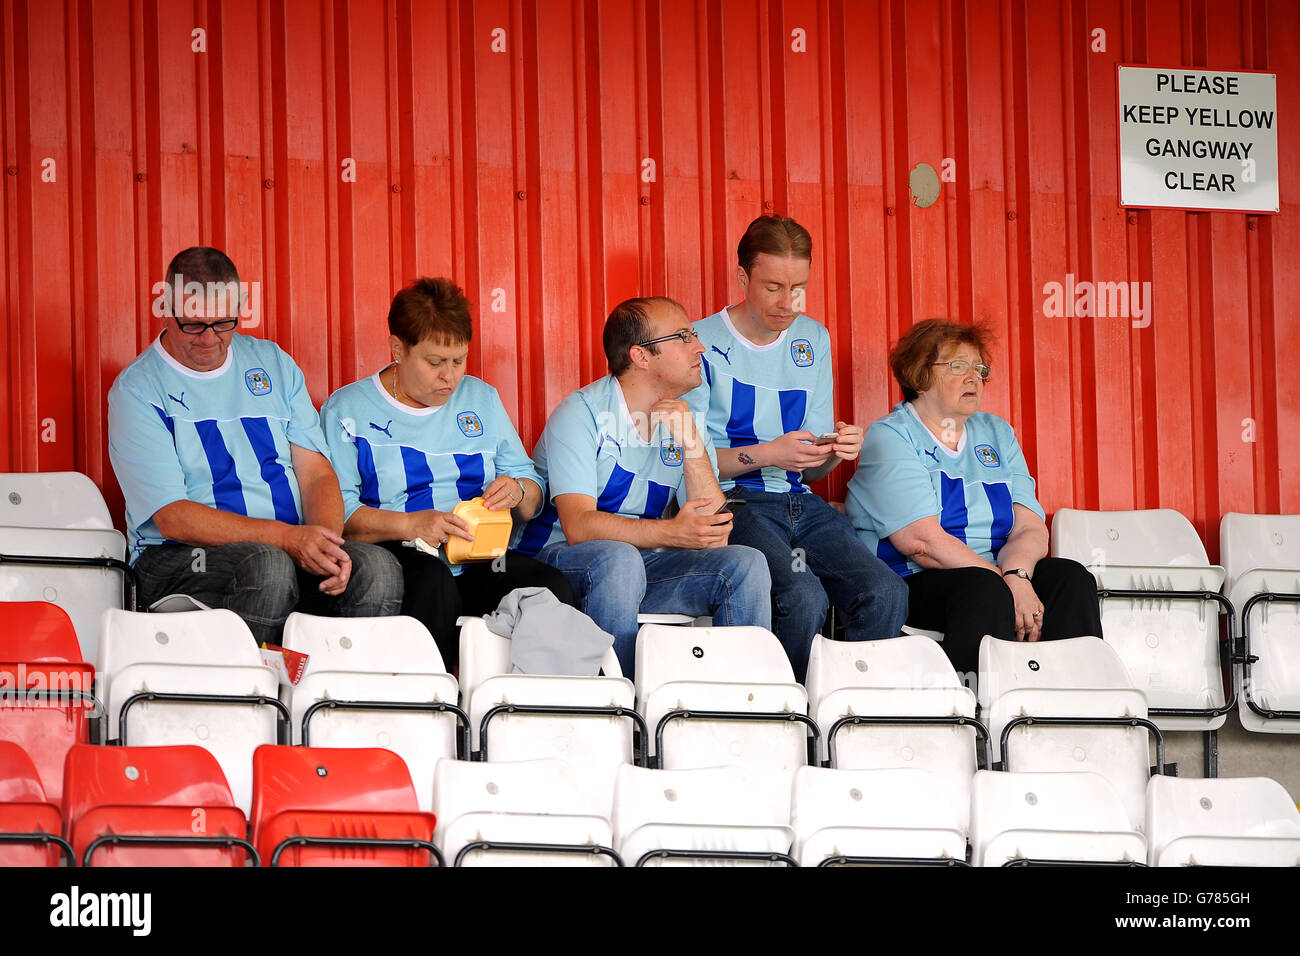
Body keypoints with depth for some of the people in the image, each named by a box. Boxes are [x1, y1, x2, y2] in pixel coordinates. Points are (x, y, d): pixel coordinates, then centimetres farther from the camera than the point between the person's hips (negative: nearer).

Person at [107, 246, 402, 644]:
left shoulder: (272, 364, 14)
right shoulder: (136, 390, -2)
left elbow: (317, 475, 9)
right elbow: (173, 519, -12)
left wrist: (326, 543, -15)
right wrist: (290, 538, -22)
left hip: (291, 547, 4)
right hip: (179, 560, -4)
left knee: (376, 569, -27)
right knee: (267, 566, -37)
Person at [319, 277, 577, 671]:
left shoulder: (481, 399, 21)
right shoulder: (347, 409, 5)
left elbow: (534, 496, 22)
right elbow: (335, 509, -8)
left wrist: (518, 492, -2)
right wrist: (410, 525, -21)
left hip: (479, 564, 4)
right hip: (398, 558, -4)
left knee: (553, 587, -26)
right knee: (433, 580, -38)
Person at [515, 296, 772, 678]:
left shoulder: (688, 422, 7)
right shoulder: (582, 413, -10)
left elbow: (713, 535, -5)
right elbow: (578, 526, -22)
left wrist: (690, 443, -14)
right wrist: (672, 532, -31)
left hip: (645, 563, 6)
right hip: (558, 558, -5)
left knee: (746, 564, -14)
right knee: (619, 558, -37)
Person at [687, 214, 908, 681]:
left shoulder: (813, 340, 16)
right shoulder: (702, 344, -1)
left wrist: (834, 451, -5)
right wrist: (765, 454, -16)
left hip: (800, 502, 5)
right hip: (733, 502, -5)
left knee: (886, 593, -22)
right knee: (804, 596, -32)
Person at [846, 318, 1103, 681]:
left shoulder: (996, 434, 18)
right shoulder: (889, 438, -1)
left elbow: (1031, 527, 4)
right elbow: (923, 542, -14)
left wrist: (1015, 575, -19)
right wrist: (1004, 585, -21)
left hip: (995, 575, 6)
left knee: (1070, 578, -21)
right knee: (984, 589, -35)